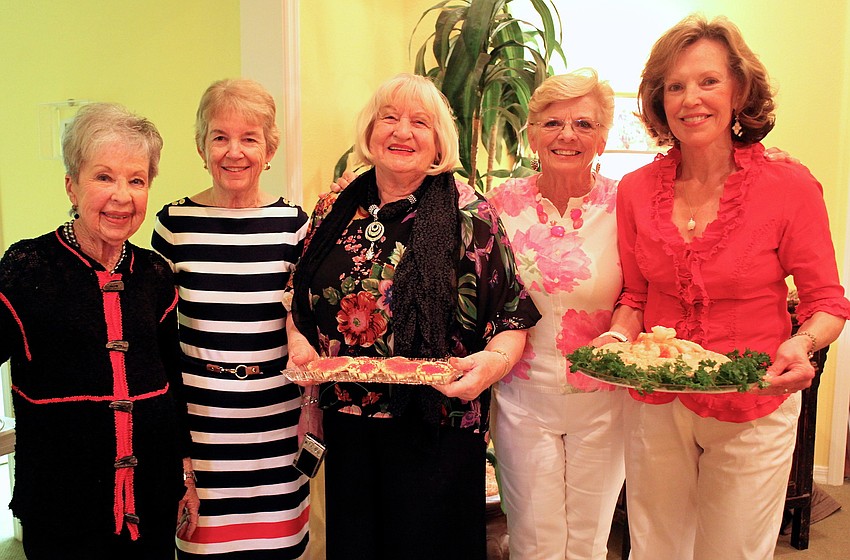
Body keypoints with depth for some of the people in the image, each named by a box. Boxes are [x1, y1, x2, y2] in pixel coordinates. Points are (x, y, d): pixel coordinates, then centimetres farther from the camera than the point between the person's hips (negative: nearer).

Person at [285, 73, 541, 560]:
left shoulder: (470, 216, -6)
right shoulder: (336, 208, 5)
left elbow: (513, 315, -5)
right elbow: (301, 297, 14)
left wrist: (495, 359, -24)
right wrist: (298, 341, -5)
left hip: (436, 431, -3)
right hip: (347, 423, 4)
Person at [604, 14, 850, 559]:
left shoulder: (789, 186, -12)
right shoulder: (637, 190, -4)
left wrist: (802, 344, -25)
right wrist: (618, 337, -14)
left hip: (754, 410, -2)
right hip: (654, 405, 2)